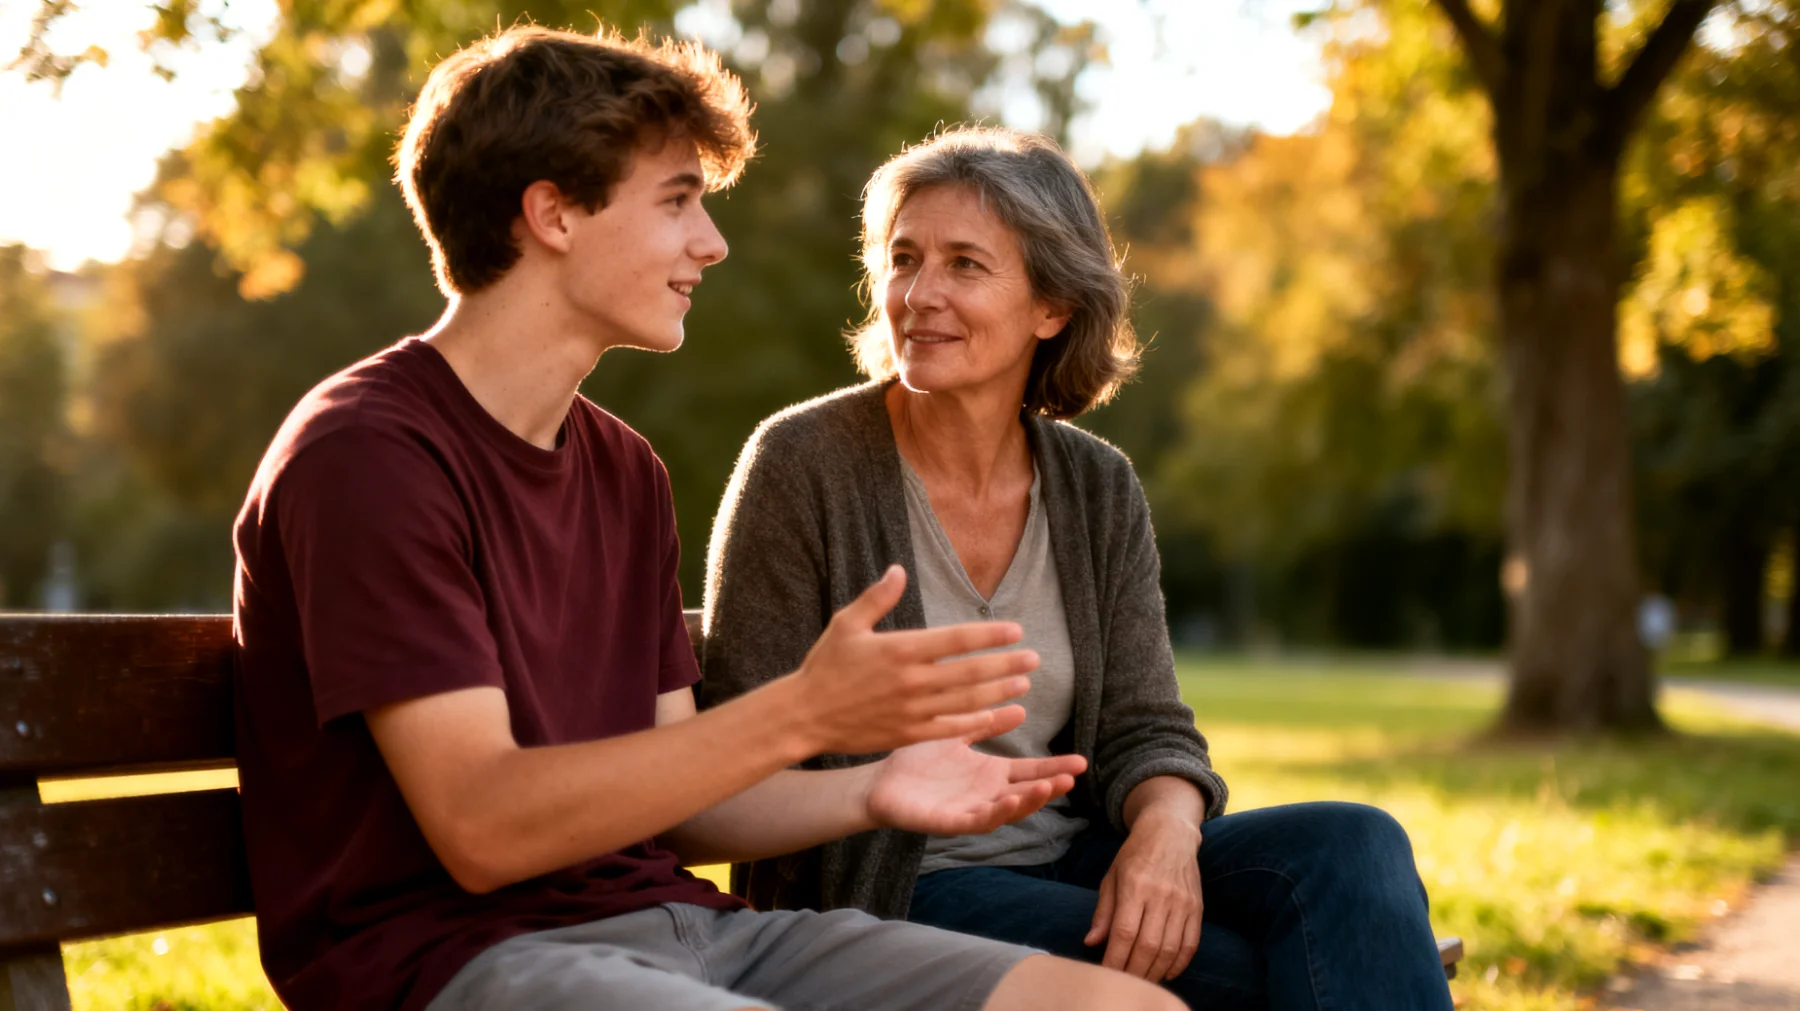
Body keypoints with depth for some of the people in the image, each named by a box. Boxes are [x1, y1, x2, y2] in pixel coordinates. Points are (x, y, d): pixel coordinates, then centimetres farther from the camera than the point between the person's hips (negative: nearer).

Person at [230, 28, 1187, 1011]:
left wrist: (867, 793, -3)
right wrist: (803, 714, -23)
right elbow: (481, 828, -17)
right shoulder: (365, 451, -9)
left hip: (665, 917, 8)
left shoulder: (627, 469, 17)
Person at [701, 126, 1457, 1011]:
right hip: (893, 896, -5)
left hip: (1069, 868, 5)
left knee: (1352, 846, -20)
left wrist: (1166, 827, -19)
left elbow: (1145, 733, 3)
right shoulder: (801, 465, -8)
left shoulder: (1099, 490, 6)